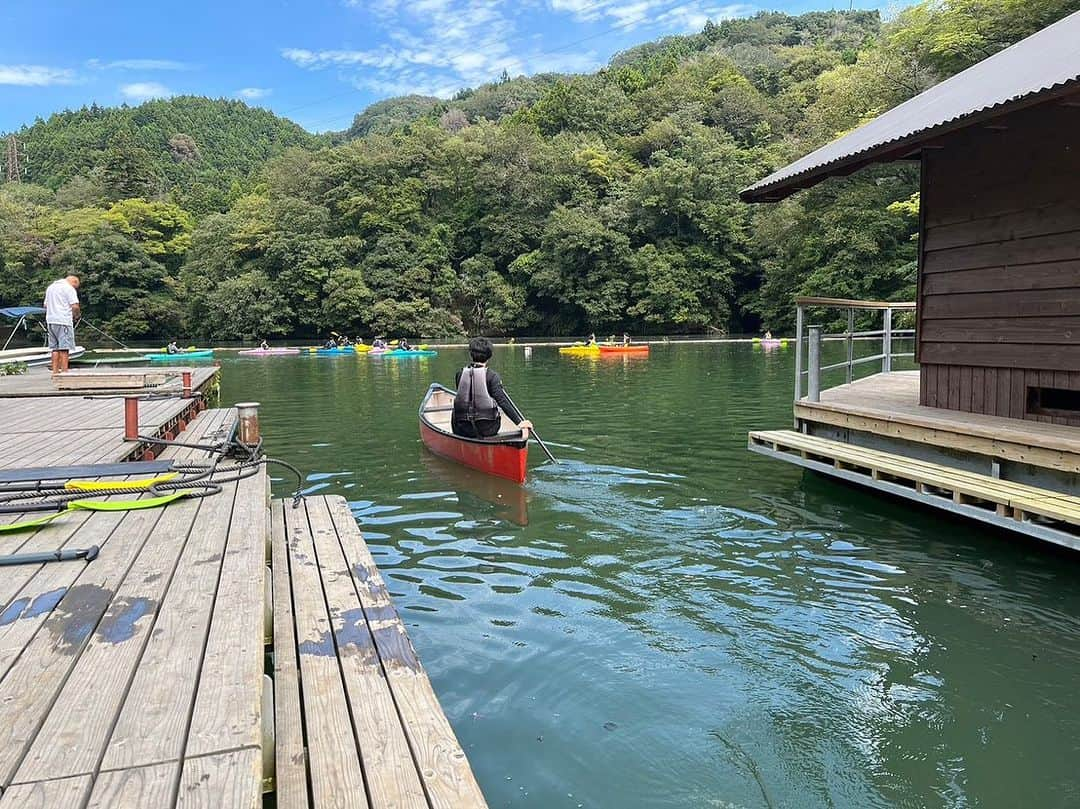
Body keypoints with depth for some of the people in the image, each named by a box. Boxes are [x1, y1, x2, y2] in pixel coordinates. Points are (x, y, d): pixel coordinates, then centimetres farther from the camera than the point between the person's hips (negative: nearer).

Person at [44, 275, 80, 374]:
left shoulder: (50, 287, 21)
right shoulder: (69, 288, -5)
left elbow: (45, 305, 23)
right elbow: (75, 306, -14)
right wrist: (75, 315, 4)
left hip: (50, 321, 7)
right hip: (64, 321, -7)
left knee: (55, 347, 10)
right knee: (64, 347, -7)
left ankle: (55, 371, 10)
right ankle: (64, 372, -9)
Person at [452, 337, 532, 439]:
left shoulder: (460, 374, -1)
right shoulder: (491, 375, -11)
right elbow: (502, 401, -18)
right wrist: (519, 422, -18)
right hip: (487, 429, -2)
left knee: (454, 414, 34)